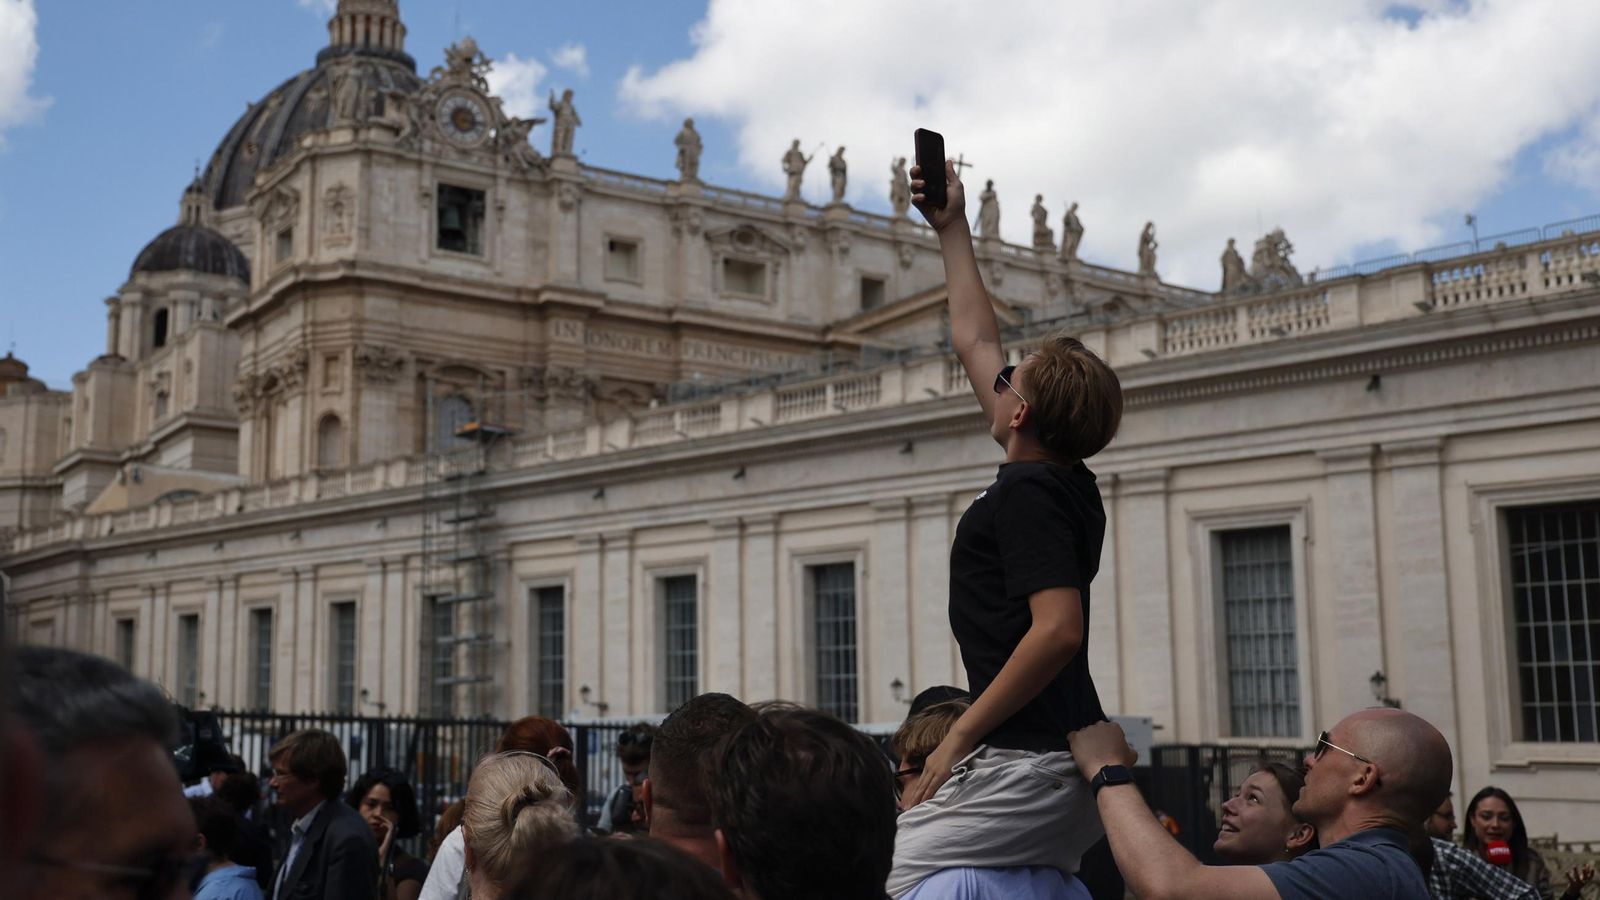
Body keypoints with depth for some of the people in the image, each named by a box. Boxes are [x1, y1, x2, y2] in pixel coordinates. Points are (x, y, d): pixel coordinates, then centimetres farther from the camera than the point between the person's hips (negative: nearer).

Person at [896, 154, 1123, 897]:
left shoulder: (1027, 494, -12)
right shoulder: (1064, 484, 14)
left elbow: (1058, 629, -24)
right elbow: (973, 340, 25)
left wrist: (960, 736, -18)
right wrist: (952, 230, 32)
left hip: (1029, 764, -10)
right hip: (1072, 758, 10)